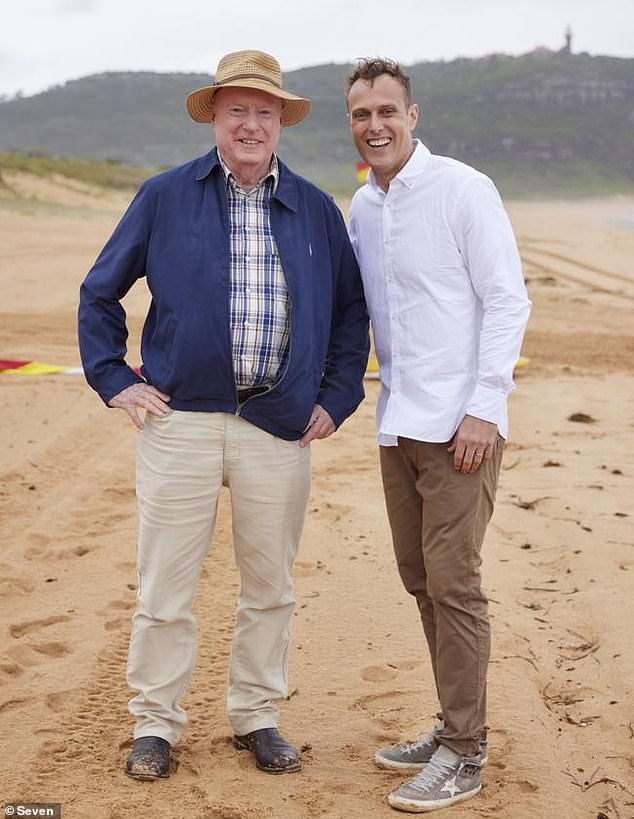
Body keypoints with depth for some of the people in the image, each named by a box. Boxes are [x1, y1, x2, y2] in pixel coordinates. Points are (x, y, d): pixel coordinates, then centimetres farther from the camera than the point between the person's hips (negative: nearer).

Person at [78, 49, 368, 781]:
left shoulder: (316, 211, 9)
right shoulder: (164, 198, 3)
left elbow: (351, 309, 17)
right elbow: (99, 293, 9)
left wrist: (337, 397, 8)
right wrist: (114, 380, 1)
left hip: (280, 425, 2)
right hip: (179, 419, -2)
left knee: (269, 585, 10)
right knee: (164, 585, 3)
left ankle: (256, 716, 26)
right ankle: (155, 722, 18)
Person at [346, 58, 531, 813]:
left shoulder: (463, 190, -8)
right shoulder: (361, 207, 11)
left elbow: (507, 302, -10)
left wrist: (485, 408, -16)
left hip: (459, 423, -7)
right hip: (398, 422, 7)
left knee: (452, 582, -5)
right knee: (419, 577, 12)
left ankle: (463, 753, 6)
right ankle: (455, 726, 26)